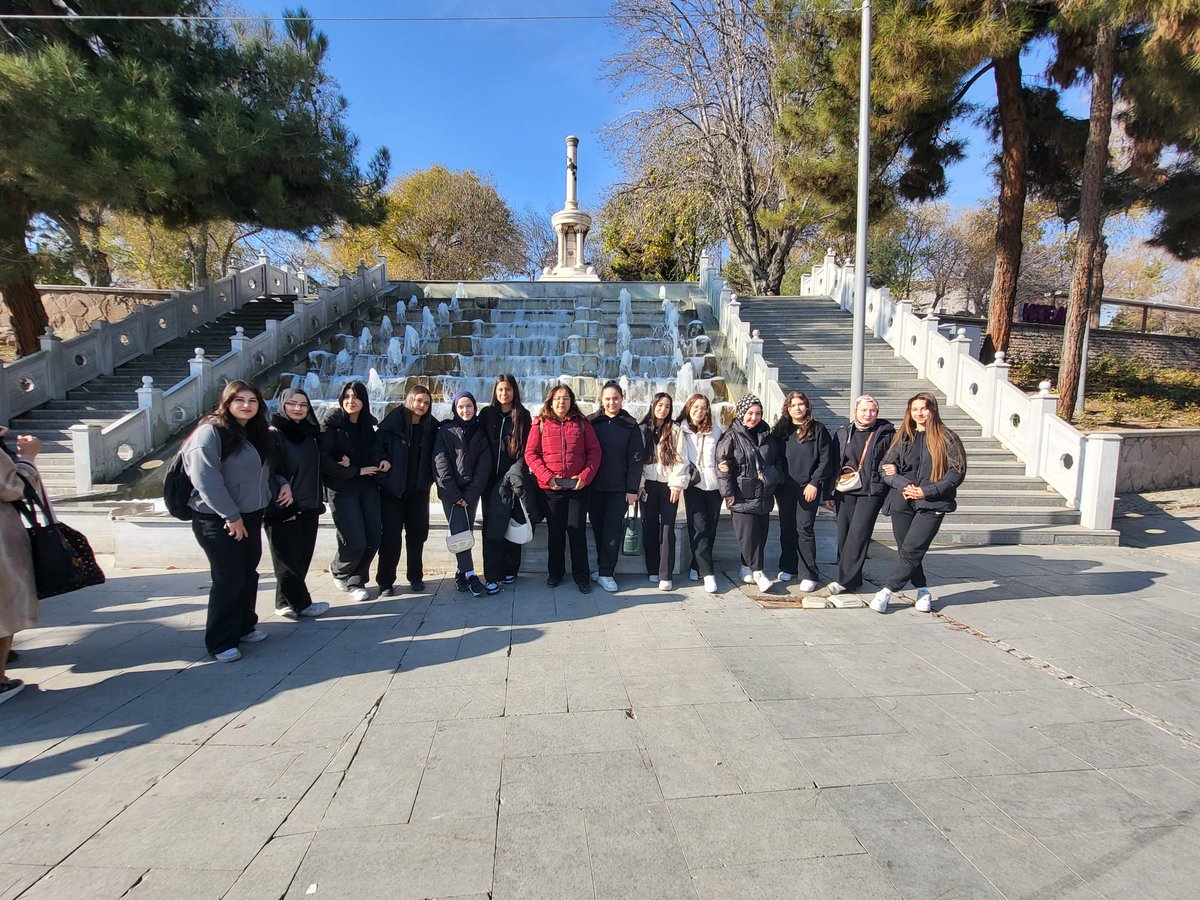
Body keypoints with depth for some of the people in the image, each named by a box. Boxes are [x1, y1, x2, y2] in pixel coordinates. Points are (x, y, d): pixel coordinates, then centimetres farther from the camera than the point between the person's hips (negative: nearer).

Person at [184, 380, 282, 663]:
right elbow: (205, 479, -21)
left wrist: (282, 484, 4)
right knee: (229, 579, -4)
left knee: (249, 574, 15)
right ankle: (221, 642, 11)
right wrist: (231, 516, -20)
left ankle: (244, 626, 32)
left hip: (250, 517, 8)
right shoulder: (211, 431, -14)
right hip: (217, 520, -7)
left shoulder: (258, 433, 11)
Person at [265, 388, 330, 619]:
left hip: (308, 508, 7)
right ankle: (302, 604, 14)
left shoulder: (308, 434, 11)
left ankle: (286, 603, 22)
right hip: (283, 510, -7)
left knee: (303, 558, 10)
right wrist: (281, 507, -16)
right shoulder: (273, 435, -9)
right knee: (289, 560, 3)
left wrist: (318, 503, 15)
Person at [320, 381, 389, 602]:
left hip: (368, 487, 5)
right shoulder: (331, 423, -7)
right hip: (341, 489, -5)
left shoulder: (367, 424, 10)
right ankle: (339, 573, 24)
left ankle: (356, 581, 25)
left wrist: (381, 460, -8)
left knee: (373, 540, 1)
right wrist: (356, 471, -12)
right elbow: (324, 459, -13)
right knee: (355, 543, -8)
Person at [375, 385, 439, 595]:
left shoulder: (432, 427, 3)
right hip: (393, 489, -3)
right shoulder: (392, 423, -6)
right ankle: (385, 582, 9)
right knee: (391, 536, -1)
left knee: (417, 534, 10)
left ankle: (415, 576, 24)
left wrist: (429, 479, -3)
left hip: (419, 491, 3)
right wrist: (382, 479, -13)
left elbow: (434, 455, 8)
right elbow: (379, 450, -8)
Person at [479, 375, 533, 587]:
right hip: (492, 478, 1)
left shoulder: (523, 416, 4)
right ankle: (492, 574, 1)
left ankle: (510, 570, 14)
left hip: (513, 479, -1)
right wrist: (484, 473, -2)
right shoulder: (486, 414, 8)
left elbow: (527, 448, 1)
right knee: (492, 526, -3)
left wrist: (516, 472, -10)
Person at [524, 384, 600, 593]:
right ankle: (555, 573, 28)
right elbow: (530, 453, -2)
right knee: (555, 531, 13)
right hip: (550, 488, 0)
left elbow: (594, 452, 3)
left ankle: (581, 576, 17)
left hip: (578, 487, 0)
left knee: (577, 531, 5)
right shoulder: (540, 424, 2)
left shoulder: (582, 424, 5)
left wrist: (585, 476, -10)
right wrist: (547, 476, -13)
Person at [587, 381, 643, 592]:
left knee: (613, 528, -3)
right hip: (594, 486, 2)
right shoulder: (591, 422, 2)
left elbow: (635, 459, -1)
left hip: (619, 488, -1)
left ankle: (605, 572, 4)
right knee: (598, 526, 8)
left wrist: (633, 489, -6)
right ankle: (604, 567, 22)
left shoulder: (630, 426, 1)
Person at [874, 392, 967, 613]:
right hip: (902, 502, 4)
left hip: (932, 505, -4)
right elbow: (886, 468, 7)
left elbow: (957, 472, -4)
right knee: (906, 551, 8)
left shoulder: (947, 439, 2)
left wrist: (927, 491, -13)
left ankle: (886, 591, -5)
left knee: (911, 551, -11)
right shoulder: (903, 438, 12)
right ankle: (923, 592, 26)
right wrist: (904, 485, -12)